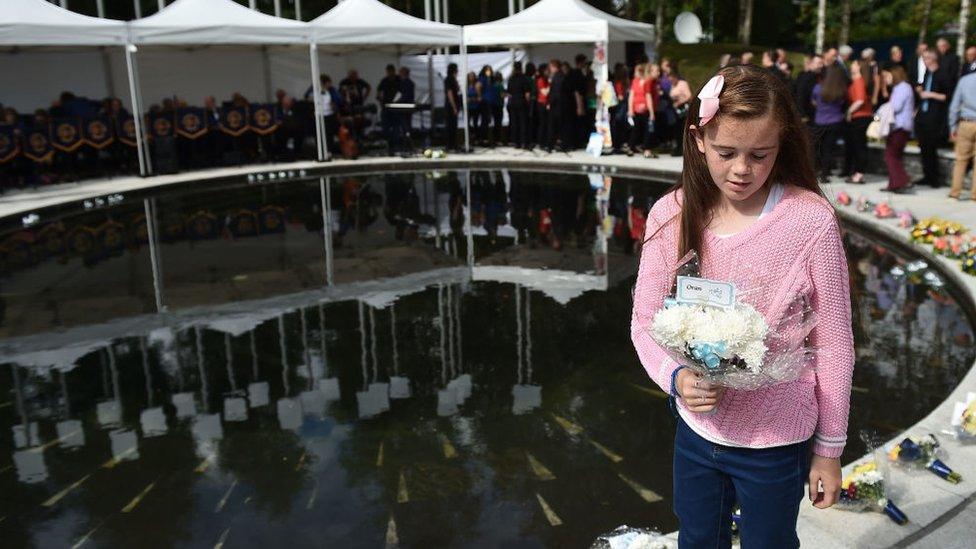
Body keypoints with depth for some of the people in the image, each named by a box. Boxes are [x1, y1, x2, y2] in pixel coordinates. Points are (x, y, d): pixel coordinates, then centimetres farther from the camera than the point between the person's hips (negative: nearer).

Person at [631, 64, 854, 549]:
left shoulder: (811, 221, -19)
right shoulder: (672, 216, -11)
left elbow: (832, 344, -11)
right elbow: (645, 321, -3)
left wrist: (830, 449, -3)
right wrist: (675, 377, -23)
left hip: (777, 439, -3)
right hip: (696, 427, 3)